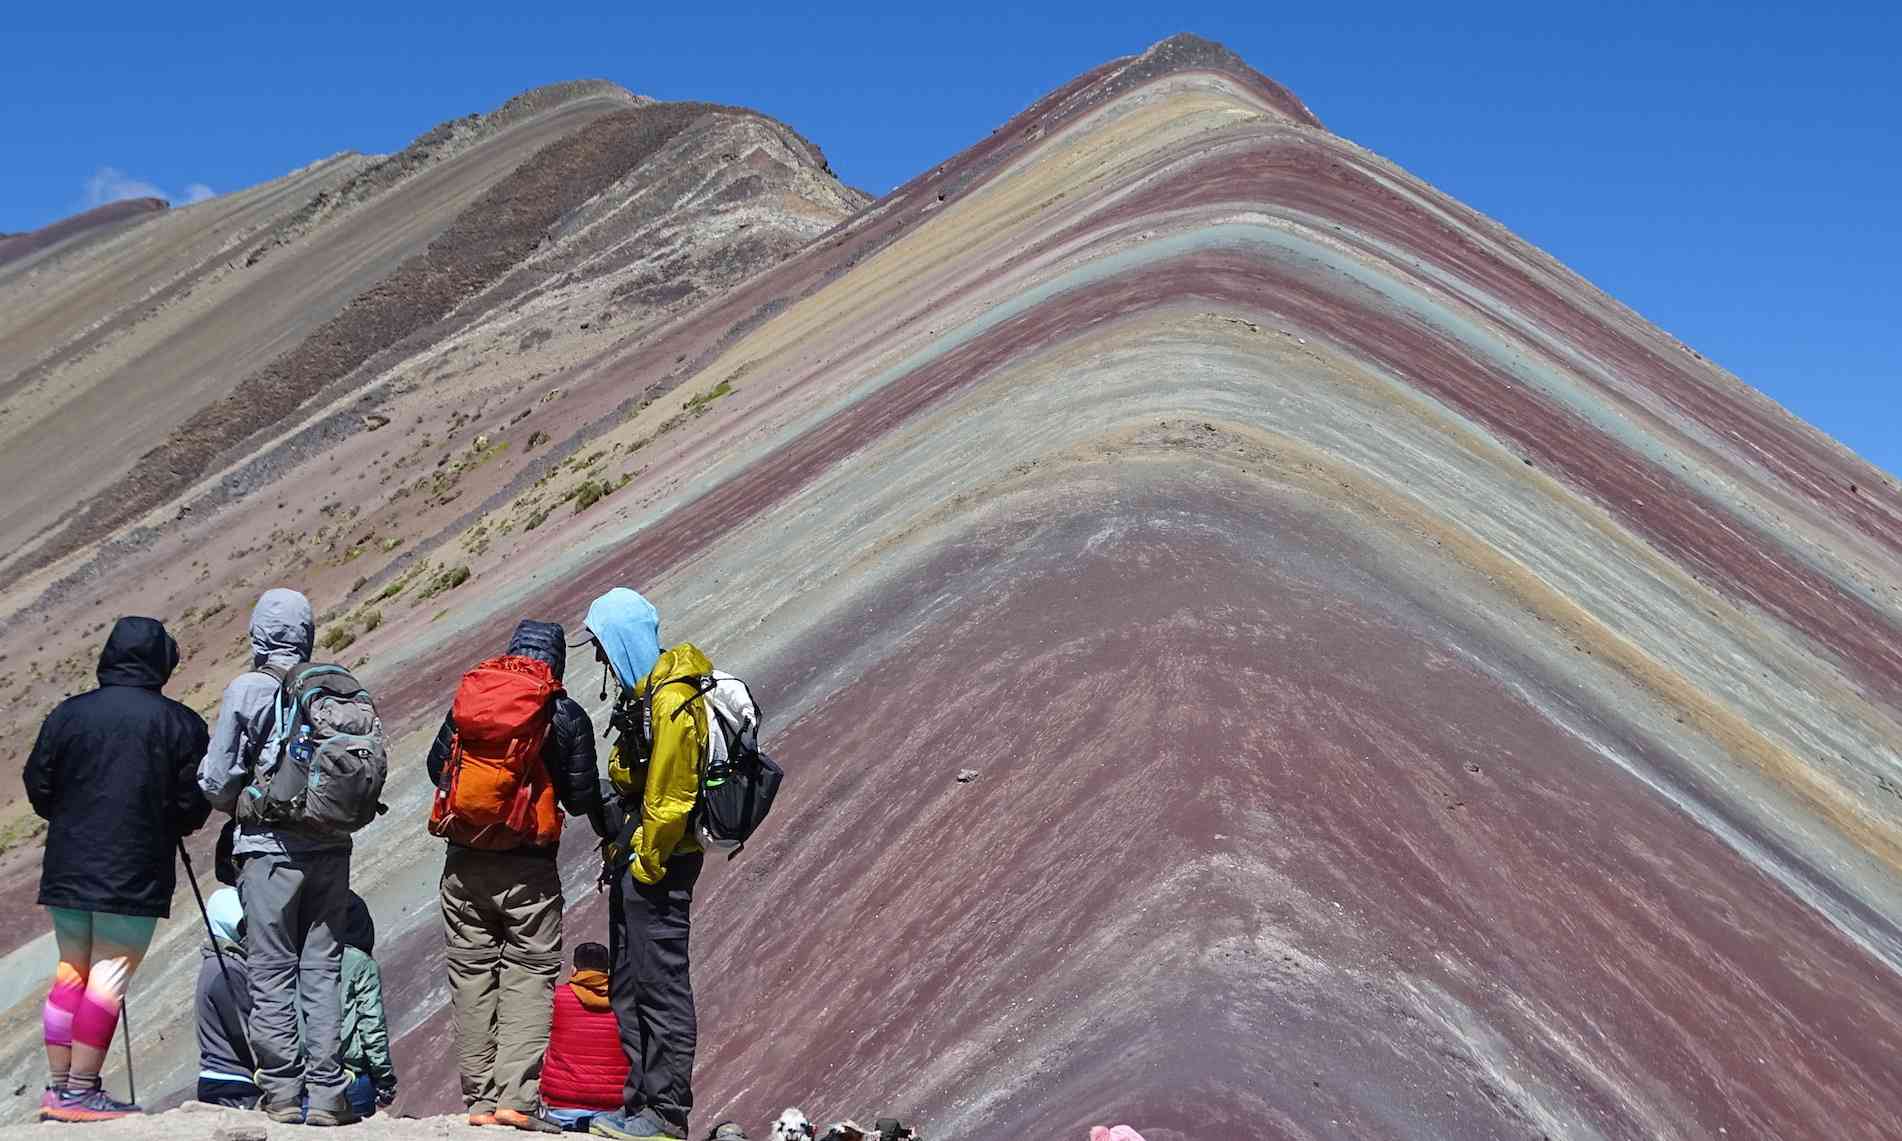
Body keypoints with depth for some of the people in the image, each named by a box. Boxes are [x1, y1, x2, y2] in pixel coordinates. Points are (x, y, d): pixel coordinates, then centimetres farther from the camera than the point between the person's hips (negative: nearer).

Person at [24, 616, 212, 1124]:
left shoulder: (66, 714, 3)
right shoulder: (180, 724, -6)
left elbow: (38, 786, 7)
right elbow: (193, 806, -5)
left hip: (67, 868, 4)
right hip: (135, 875, -4)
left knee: (70, 973, 15)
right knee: (109, 978, -1)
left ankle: (58, 1086, 17)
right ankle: (81, 1090, -3)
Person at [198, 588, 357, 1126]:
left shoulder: (247, 690, -6)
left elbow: (216, 781, -3)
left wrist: (240, 806, 17)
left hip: (270, 846, -3)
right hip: (331, 846, 3)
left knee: (272, 971, 4)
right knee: (323, 968, 7)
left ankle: (282, 1092, 4)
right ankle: (325, 1092, 5)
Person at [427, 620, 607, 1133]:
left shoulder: (466, 697, 5)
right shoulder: (565, 714, -5)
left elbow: (436, 767, 13)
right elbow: (581, 798, -2)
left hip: (463, 861, 3)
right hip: (528, 870, -3)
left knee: (471, 971, 10)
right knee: (530, 973, 2)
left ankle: (479, 1101, 10)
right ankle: (515, 1096, -10)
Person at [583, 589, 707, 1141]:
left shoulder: (671, 701, -18)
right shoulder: (645, 691, 16)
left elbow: (670, 798, -21)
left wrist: (646, 862, -16)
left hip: (658, 862, -11)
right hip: (638, 855, 11)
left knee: (661, 985, -6)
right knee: (630, 986, 14)